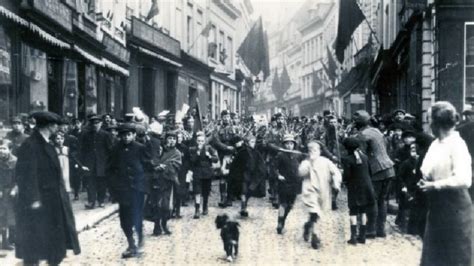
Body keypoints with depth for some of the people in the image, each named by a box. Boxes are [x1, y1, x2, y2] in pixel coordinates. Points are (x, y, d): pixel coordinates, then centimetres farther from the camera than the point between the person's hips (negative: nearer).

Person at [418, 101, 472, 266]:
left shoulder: (457, 144, -16)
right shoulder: (436, 143, 8)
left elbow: (464, 180, -25)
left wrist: (434, 185, -19)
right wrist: (425, 180, -5)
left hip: (454, 206, -8)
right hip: (437, 205, 8)